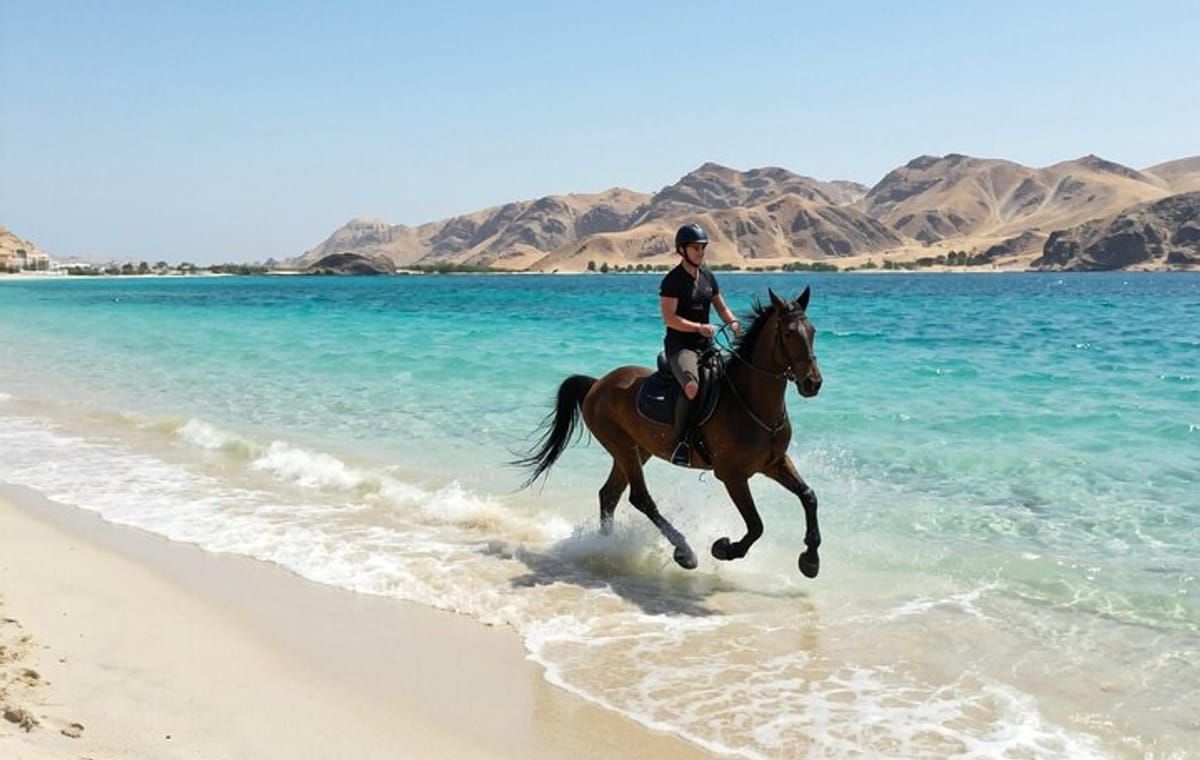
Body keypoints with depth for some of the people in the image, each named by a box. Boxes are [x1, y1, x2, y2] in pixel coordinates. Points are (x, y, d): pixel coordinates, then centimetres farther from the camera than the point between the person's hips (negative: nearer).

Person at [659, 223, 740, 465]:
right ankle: (680, 442, -23)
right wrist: (698, 327, -25)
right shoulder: (672, 280, -7)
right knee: (692, 386, -34)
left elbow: (721, 307, 21)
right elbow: (669, 318, -15)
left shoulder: (708, 277, 15)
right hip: (680, 346, -8)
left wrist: (733, 322, 0)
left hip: (706, 346, 8)